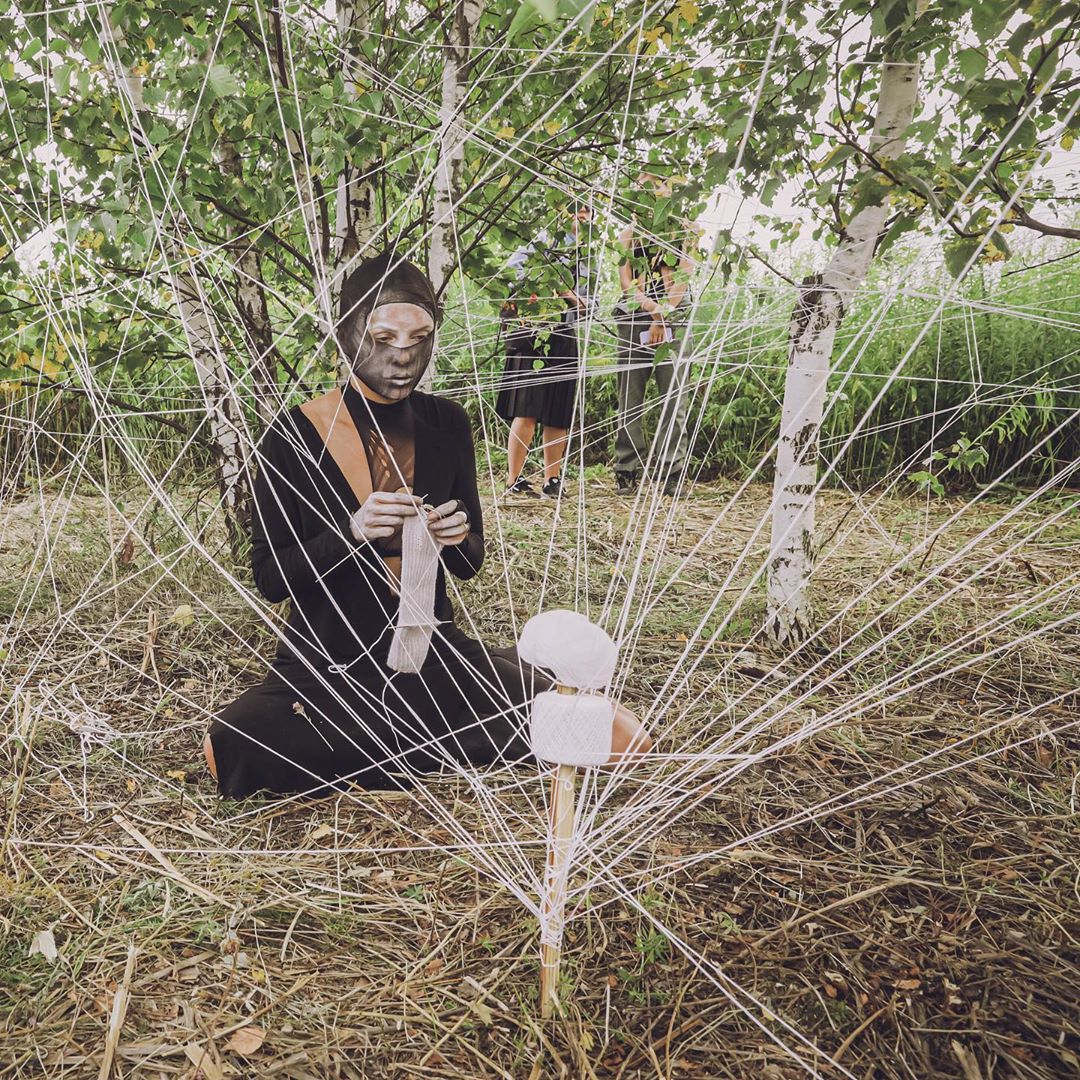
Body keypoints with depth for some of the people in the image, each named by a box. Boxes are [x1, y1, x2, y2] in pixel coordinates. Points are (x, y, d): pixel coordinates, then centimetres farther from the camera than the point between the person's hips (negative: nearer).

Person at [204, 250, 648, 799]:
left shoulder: (446, 423, 1)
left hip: (434, 651, 2)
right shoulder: (296, 434, -9)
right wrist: (352, 531, -24)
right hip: (331, 661, -1)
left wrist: (458, 538, -15)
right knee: (229, 748, -32)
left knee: (623, 738, -15)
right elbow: (270, 577, -7)